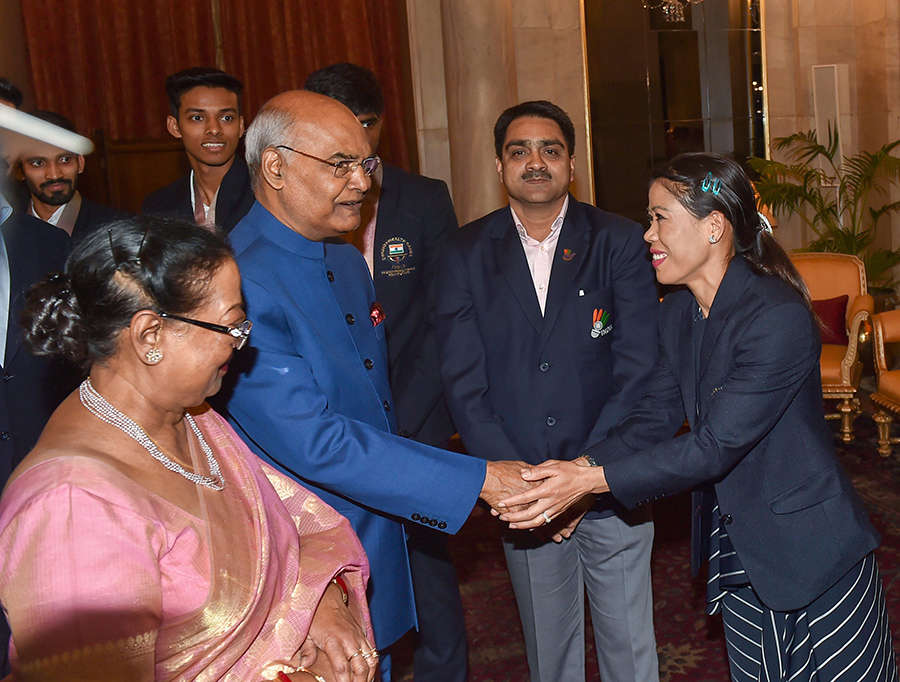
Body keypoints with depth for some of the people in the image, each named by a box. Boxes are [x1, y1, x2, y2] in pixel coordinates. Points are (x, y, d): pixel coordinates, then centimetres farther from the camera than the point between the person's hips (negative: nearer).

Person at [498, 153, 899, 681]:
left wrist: (592, 479, -28)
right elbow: (655, 417, 0)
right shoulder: (678, 314, 2)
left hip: (815, 555, -7)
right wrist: (577, 469, -16)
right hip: (739, 556, 7)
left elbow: (715, 446, -26)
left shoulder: (779, 318, -24)